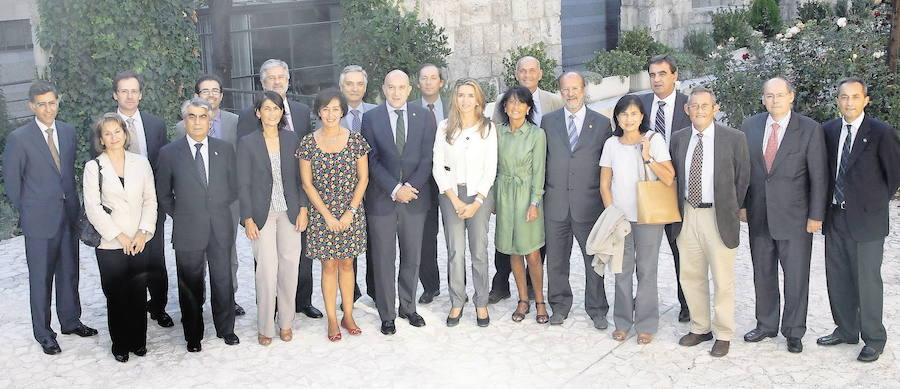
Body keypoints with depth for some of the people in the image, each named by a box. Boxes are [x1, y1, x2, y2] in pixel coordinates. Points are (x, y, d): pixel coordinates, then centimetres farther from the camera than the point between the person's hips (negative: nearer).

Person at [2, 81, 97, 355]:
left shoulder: (68, 131, 5)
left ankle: (70, 321, 31)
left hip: (69, 214, 5)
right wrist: (27, 213, 1)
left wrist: (72, 202, 10)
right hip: (39, 219, -5)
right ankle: (43, 333, 17)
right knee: (40, 278, 5)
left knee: (69, 272, 15)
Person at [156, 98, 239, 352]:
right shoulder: (169, 153, 0)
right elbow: (163, 194, 8)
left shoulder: (225, 149, 5)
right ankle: (193, 335, 21)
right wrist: (180, 216, 4)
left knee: (223, 281, 9)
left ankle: (226, 329, 26)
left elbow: (233, 188, 13)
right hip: (188, 231, -1)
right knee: (191, 286, 7)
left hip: (220, 229, 2)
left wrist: (217, 211, 10)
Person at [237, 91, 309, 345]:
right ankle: (265, 327, 7)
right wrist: (248, 219, -7)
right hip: (262, 214, -2)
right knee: (267, 269, -7)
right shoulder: (247, 143, -2)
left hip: (289, 212, 3)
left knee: (289, 267, 3)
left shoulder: (292, 140, 5)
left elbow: (300, 178, 8)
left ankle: (286, 322, 18)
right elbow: (243, 184, -2)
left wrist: (303, 209, 1)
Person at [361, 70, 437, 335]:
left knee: (412, 257, 10)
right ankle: (387, 315, 14)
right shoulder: (371, 118, 0)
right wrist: (395, 189, -14)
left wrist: (411, 186, -14)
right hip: (381, 199, -1)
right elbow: (372, 160, -5)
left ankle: (408, 307, 26)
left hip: (415, 198, 2)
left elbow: (427, 157, -1)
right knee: (383, 259, 4)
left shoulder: (423, 117, 5)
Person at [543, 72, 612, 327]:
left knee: (594, 259, 6)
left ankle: (597, 309, 20)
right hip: (556, 203, 1)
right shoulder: (548, 122, 7)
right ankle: (560, 305, 25)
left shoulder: (602, 123, 3)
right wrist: (540, 194, 4)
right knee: (556, 259, 10)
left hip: (589, 203, -1)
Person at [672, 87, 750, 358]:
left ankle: (723, 335, 19)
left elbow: (743, 178, 0)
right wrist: (679, 209, 8)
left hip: (718, 217, -4)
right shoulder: (678, 139, 5)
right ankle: (700, 328, 30)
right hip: (687, 214, 4)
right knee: (691, 277, 14)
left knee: (723, 280, 4)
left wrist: (732, 209, 3)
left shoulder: (734, 138, -7)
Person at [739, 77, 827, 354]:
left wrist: (816, 216, -8)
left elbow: (819, 176, -6)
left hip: (795, 216, -3)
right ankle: (766, 325, 29)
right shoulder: (750, 126, 4)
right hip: (759, 215, 3)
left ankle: (794, 332, 19)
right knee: (763, 274, 14)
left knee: (796, 277, 5)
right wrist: (742, 204, 5)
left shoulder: (810, 129, -6)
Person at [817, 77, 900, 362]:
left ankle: (874, 339, 16)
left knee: (868, 280, 2)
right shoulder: (828, 131, 5)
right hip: (835, 217, 5)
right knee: (838, 279, 14)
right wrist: (826, 205, 11)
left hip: (866, 219, -5)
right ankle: (846, 330, 30)